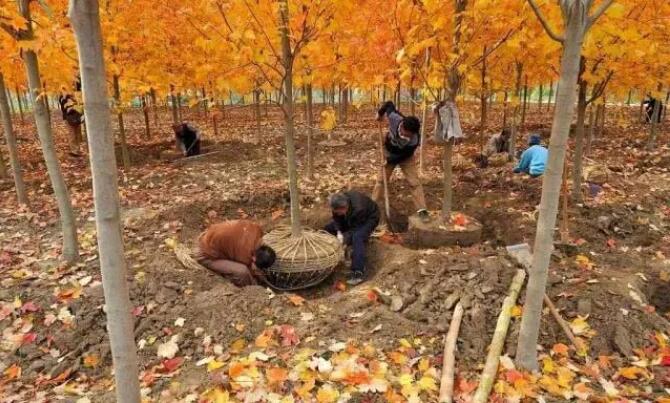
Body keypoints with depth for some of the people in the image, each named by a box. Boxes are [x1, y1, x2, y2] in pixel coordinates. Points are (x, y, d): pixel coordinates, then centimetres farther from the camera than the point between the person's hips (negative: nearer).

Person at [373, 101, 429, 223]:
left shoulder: (415, 140, -38)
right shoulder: (394, 118, -35)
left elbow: (403, 155, -24)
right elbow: (389, 104, -15)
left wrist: (388, 160, -22)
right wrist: (380, 113, 0)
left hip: (405, 157, -2)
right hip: (388, 152, 2)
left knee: (414, 182, -7)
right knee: (381, 179, 7)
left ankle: (422, 210, -1)